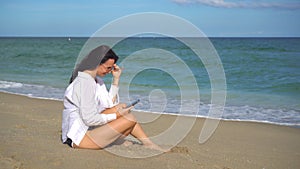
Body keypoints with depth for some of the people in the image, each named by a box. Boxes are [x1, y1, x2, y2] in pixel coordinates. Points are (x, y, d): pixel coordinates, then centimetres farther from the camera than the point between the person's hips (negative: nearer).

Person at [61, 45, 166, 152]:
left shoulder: (96, 80, 9)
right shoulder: (85, 82, -21)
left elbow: (110, 104, 13)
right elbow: (90, 119, -24)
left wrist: (116, 79, 7)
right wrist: (116, 116, -12)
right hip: (79, 138, -10)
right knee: (130, 119, -13)